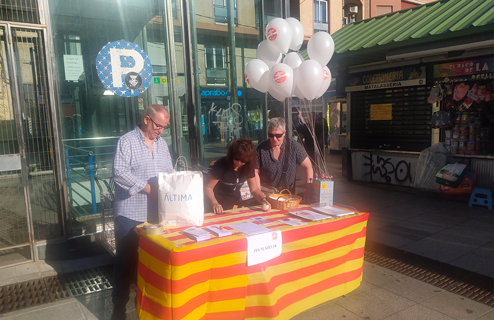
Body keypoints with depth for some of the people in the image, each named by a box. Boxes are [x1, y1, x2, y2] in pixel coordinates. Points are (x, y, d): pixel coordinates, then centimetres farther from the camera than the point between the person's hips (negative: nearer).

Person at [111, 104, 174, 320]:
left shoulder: (162, 144, 11)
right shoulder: (127, 141, -9)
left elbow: (170, 172, 13)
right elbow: (120, 172, -19)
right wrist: (148, 188, -23)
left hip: (156, 212, 6)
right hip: (131, 213, -6)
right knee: (126, 259, 5)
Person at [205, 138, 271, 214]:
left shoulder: (248, 167, -6)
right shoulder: (221, 165, -20)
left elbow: (254, 189, 0)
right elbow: (208, 187, -16)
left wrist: (263, 199, -20)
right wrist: (214, 203, -33)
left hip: (236, 204, 5)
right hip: (220, 206, -5)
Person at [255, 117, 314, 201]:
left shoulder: (293, 146, -5)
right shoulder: (261, 148, -5)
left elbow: (308, 167, -3)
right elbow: (256, 172, 1)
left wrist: (309, 192, -10)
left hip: (288, 192, 1)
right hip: (266, 192, -1)